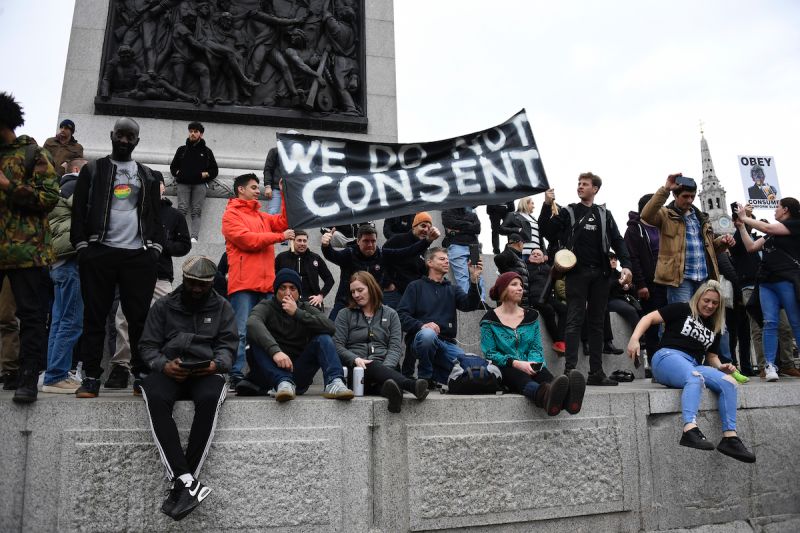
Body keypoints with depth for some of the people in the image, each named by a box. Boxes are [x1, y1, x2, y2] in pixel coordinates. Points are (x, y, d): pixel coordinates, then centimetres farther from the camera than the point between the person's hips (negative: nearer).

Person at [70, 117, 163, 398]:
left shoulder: (148, 176, 16)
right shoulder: (92, 170, 11)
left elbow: (155, 215, 13)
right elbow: (79, 210, 5)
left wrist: (155, 247, 1)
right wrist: (82, 246, -4)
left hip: (138, 255, 1)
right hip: (99, 252, -1)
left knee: (140, 317, 0)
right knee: (95, 316, 1)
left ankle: (141, 375, 6)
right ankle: (91, 377, 8)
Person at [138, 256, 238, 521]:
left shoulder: (222, 306, 15)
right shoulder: (163, 306, 15)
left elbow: (227, 346, 7)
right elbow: (148, 346, 9)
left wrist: (217, 363, -16)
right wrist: (163, 365, -12)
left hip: (205, 371, -1)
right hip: (168, 370, 1)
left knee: (209, 399, -36)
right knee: (156, 398, -35)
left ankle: (180, 485, -30)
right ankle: (188, 482, -39)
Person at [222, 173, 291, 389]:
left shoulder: (261, 216, 26)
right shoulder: (231, 214, 5)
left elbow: (284, 221, 13)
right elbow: (246, 239, -9)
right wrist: (280, 236, -5)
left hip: (266, 284, 6)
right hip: (243, 284, -6)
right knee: (241, 332, -11)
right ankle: (236, 376, -12)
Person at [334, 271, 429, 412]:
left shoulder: (390, 314, 17)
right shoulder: (345, 314, 16)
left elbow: (396, 346, 5)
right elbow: (337, 345, 4)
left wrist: (385, 368, -15)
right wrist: (356, 359, -17)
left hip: (383, 366, 2)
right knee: (372, 367, -36)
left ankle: (390, 390, -66)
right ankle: (412, 385, -60)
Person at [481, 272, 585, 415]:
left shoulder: (531, 316, 17)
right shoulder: (490, 319, 4)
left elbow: (536, 347, 12)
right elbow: (490, 353, -4)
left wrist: (532, 363, -12)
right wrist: (516, 363, -18)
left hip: (528, 365, 4)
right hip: (504, 369, -3)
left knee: (546, 376, -32)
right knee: (522, 378, -38)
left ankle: (566, 398, -67)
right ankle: (546, 395, -74)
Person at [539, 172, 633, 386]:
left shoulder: (604, 214, 15)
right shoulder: (568, 212, 9)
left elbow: (617, 241, 10)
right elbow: (547, 232, -2)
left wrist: (626, 265, -5)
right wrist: (547, 206, -13)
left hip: (599, 274, 3)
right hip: (576, 272, -3)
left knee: (597, 323, 6)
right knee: (575, 321, -7)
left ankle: (596, 372, 10)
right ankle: (570, 370, -9)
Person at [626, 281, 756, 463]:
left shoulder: (714, 328, 25)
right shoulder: (682, 309, 6)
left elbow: (712, 356, 30)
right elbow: (650, 318, -1)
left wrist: (721, 367, 7)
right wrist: (635, 338, -17)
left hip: (694, 366, 6)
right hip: (668, 357, -6)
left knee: (728, 382, -21)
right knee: (695, 378, -38)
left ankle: (730, 437, -26)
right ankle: (690, 431, -57)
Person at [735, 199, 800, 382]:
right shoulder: (771, 233, 23)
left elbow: (768, 228, -9)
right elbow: (751, 247, 20)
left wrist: (745, 218, 0)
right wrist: (741, 227, 16)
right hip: (767, 283, 6)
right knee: (770, 323, -4)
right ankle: (770, 365, -9)